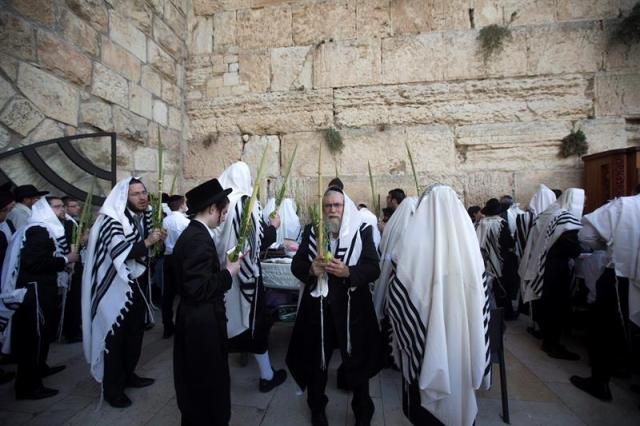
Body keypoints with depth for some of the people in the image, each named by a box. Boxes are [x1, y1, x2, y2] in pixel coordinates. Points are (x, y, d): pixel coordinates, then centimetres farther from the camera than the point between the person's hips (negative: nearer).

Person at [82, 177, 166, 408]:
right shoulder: (112, 220, -18)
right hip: (117, 287, -7)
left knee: (135, 333, 17)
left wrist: (157, 239, 1)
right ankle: (112, 388, 18)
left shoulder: (143, 217, 4)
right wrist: (146, 242, -31)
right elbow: (119, 254, -29)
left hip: (137, 285, 8)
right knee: (115, 337, 4)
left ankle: (128, 375, 34)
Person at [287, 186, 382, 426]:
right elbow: (296, 265, 0)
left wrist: (347, 272, -27)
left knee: (357, 362, 11)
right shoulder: (311, 231, 2)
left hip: (352, 308, -1)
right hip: (317, 307, 2)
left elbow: (374, 268, -10)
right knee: (316, 361, 14)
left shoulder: (362, 231, -4)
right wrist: (311, 269, -22)